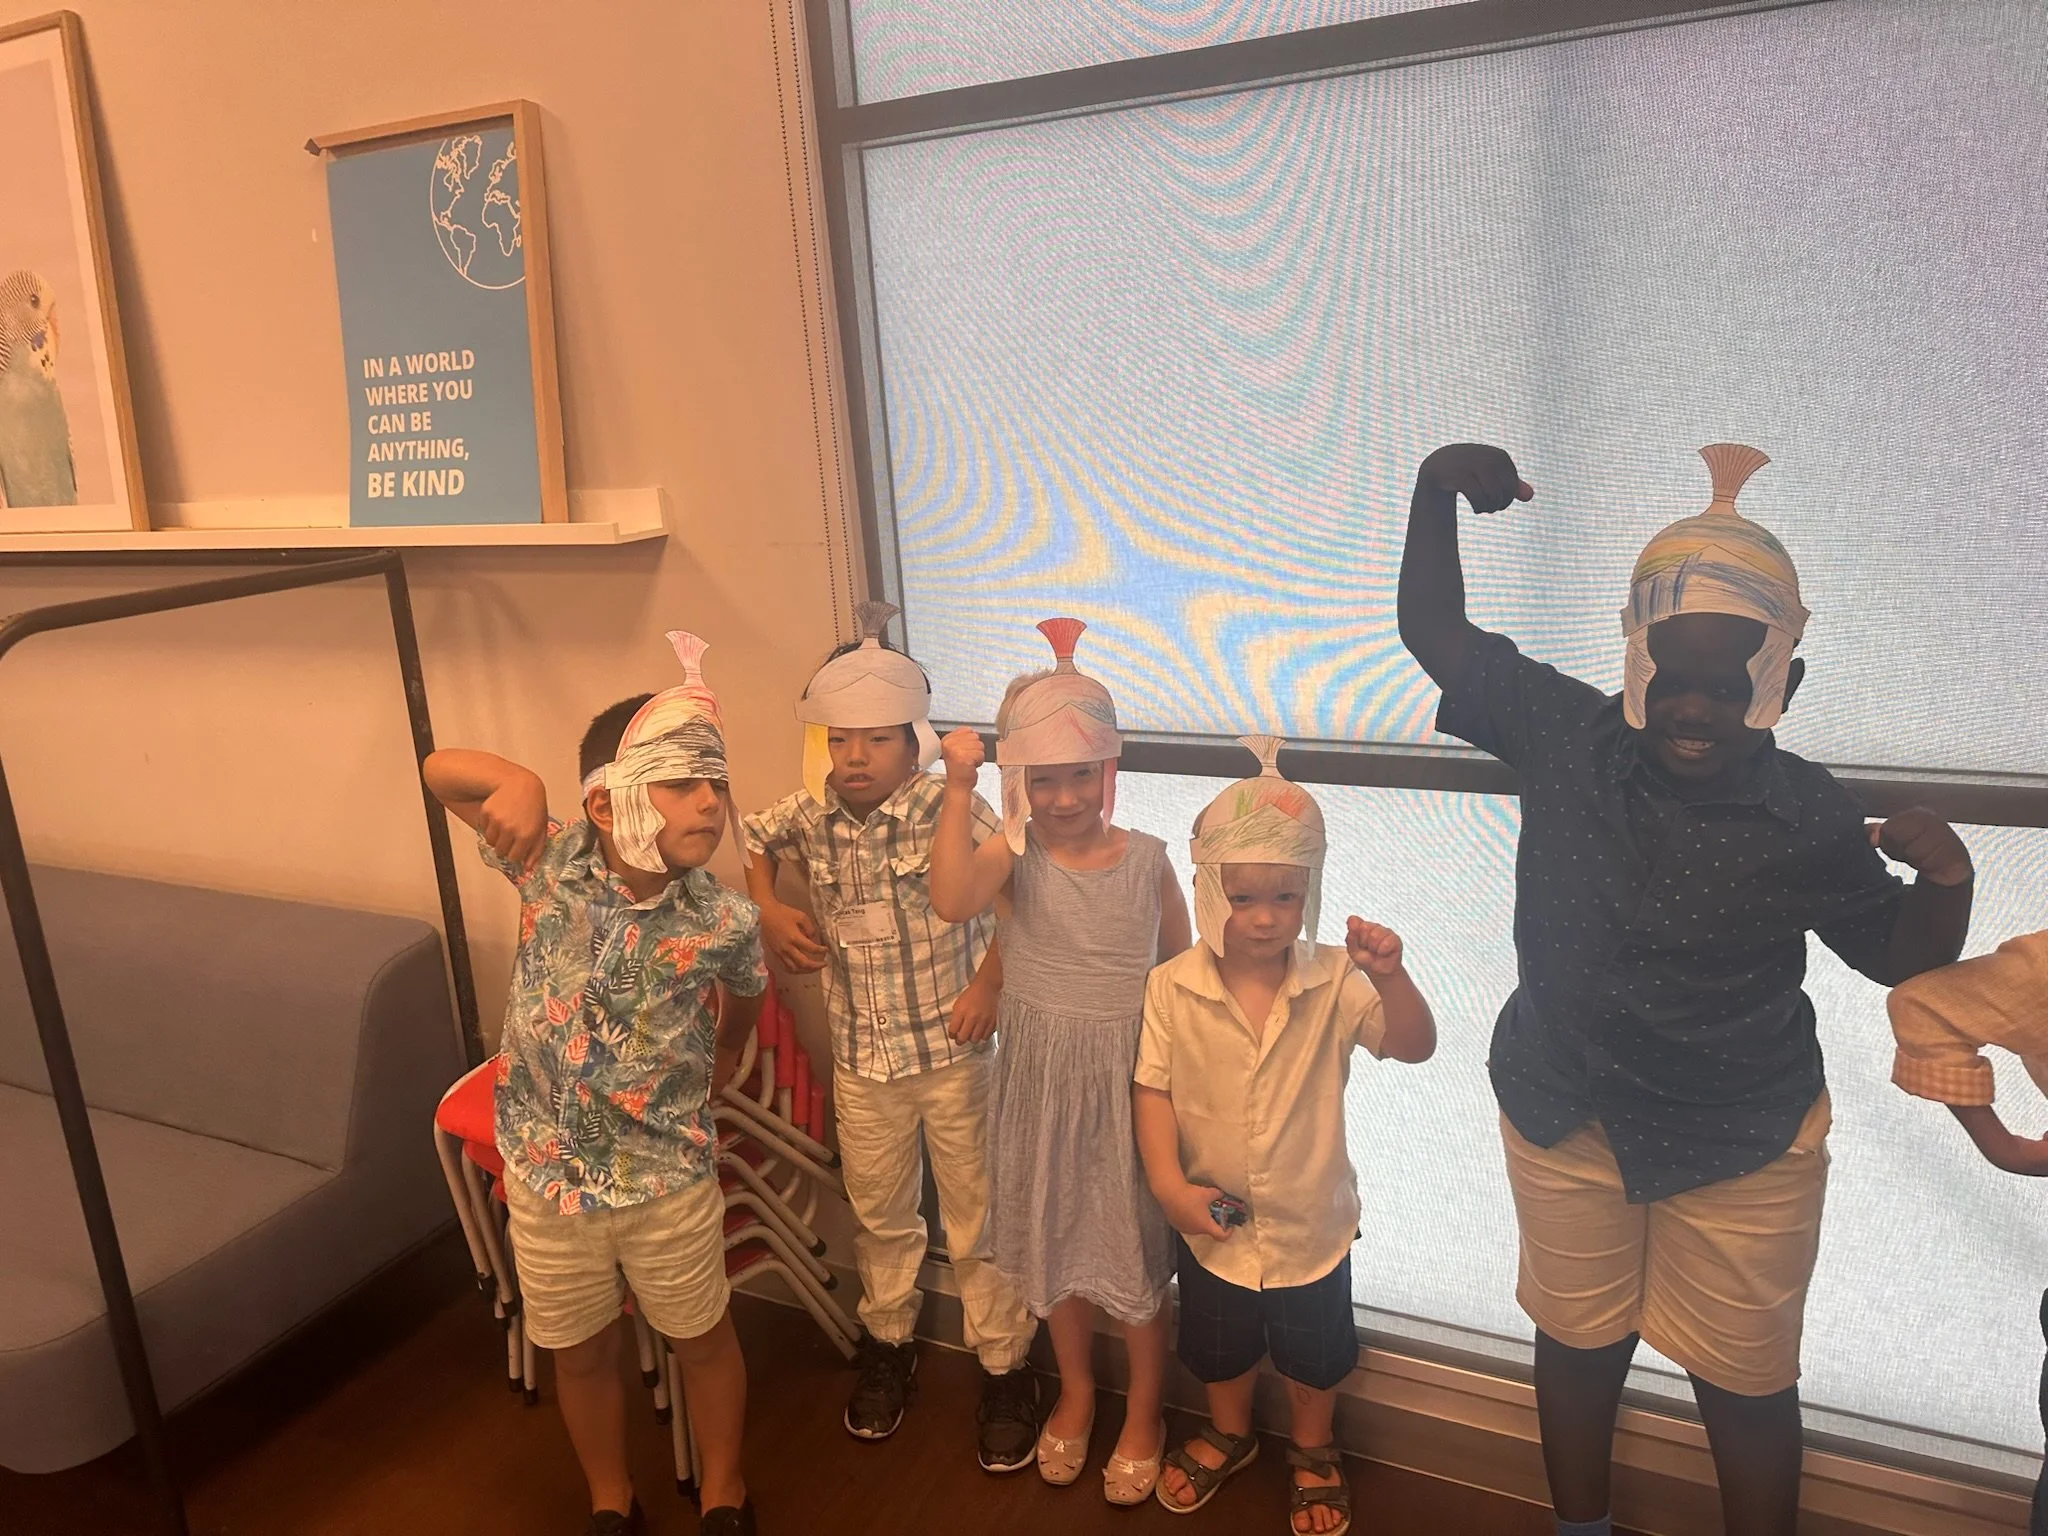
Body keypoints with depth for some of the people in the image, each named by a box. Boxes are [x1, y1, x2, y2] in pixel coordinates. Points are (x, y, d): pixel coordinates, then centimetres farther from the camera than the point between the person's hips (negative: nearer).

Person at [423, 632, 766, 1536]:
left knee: (701, 1341, 20)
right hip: (545, 1176, 2)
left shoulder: (723, 920, -20)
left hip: (667, 1180, -1)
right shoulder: (550, 860, -17)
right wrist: (516, 781, -26)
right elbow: (439, 772, -7)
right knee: (580, 1354, 22)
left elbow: (746, 997, 3)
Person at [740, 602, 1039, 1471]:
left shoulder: (952, 809, -18)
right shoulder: (812, 813, -5)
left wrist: (990, 983, -17)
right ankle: (888, 1343, 45)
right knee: (878, 1212, 21)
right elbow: (754, 840, 16)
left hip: (954, 1052, -4)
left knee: (978, 1216, 9)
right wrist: (766, 911, 1)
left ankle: (1004, 1366, 29)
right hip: (863, 1059, 4)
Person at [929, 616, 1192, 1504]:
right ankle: (1076, 1391, 45)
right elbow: (951, 901, -34)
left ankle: (1144, 1412, 36)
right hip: (1039, 1077, 1)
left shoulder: (1145, 860, -9)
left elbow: (1180, 966, 3)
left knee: (1133, 1241, 11)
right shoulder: (1014, 853, -12)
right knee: (1054, 1238, 19)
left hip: (1127, 1078, -1)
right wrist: (958, 790, -38)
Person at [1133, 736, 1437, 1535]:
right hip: (1212, 1222, 1)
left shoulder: (1334, 982, -17)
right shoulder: (1172, 988, -17)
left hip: (1311, 1220, 0)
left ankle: (1313, 1451, 52)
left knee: (1313, 1354, 22)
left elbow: (1415, 1045, -25)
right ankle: (1229, 1436, 55)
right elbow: (1152, 1089, -11)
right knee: (1219, 1347, 25)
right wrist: (1169, 1182, -18)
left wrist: (1390, 976, -42)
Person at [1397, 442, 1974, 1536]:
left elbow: (1894, 952, -1)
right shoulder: (1566, 738, -14)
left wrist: (1945, 880, -22)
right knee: (1577, 1343, 22)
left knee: (1743, 1382, 15)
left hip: (1742, 1148, -2)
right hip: (1565, 1116, 2)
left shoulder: (1807, 817, -15)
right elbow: (1435, 632, -8)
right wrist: (1437, 490, -18)